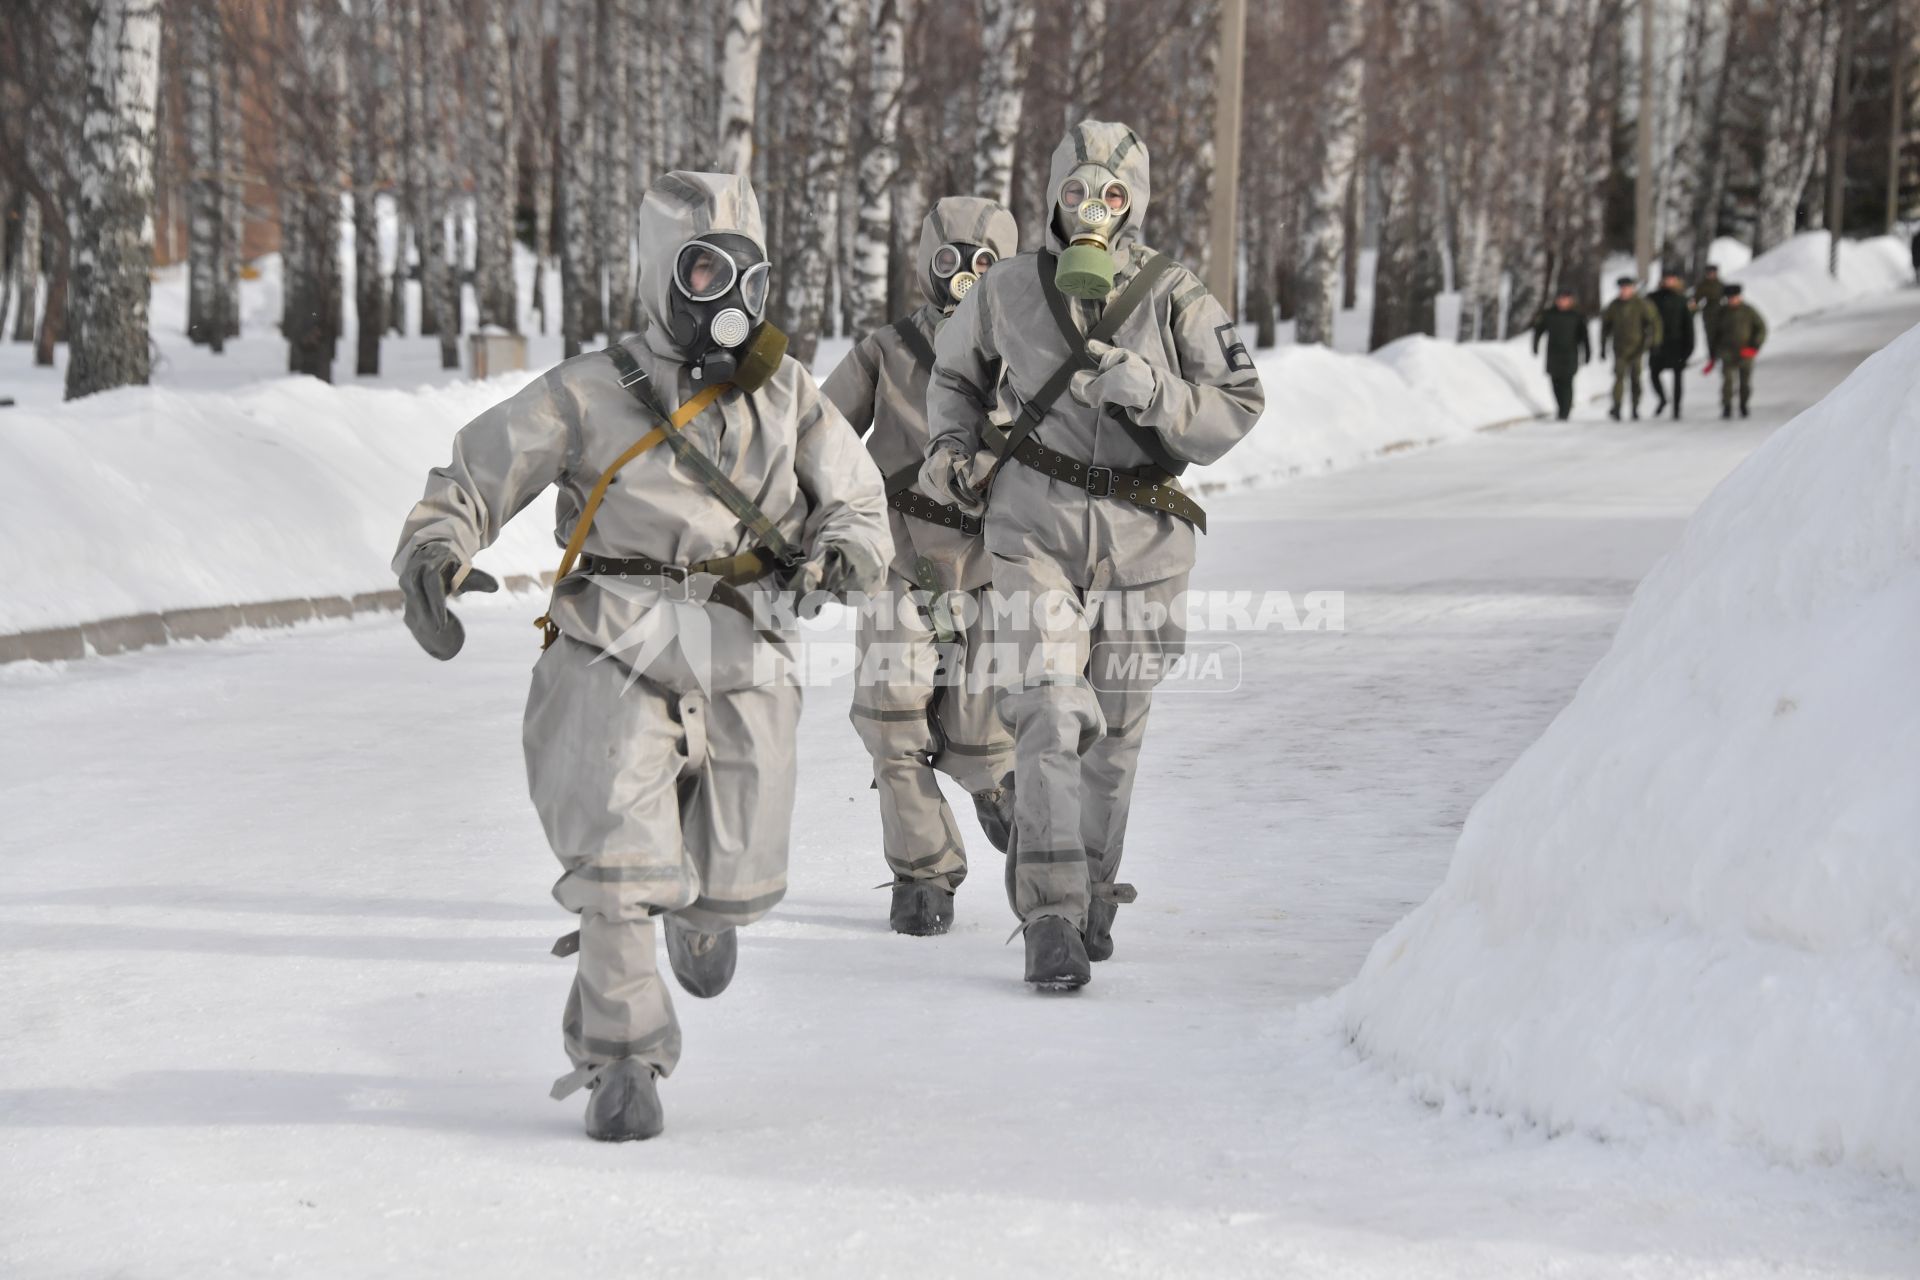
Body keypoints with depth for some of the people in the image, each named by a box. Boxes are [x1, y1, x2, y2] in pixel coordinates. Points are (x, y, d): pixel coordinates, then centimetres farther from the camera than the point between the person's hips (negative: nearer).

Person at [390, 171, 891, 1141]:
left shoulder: (788, 395, 9)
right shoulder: (589, 395, -2)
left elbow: (857, 500, 11)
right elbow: (472, 479, -1)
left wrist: (844, 551, -13)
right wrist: (433, 554, -22)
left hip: (742, 671, 3)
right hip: (615, 668, -3)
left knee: (736, 886, 6)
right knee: (620, 868, -16)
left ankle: (697, 914, 46)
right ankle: (621, 1062, 2)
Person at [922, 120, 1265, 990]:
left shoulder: (1174, 299, -3)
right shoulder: (1008, 292, 2)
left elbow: (1238, 407, -6)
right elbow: (956, 372, 21)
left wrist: (1147, 392, -20)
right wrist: (951, 448, 5)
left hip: (1141, 532, 1)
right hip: (1037, 524, -1)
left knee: (1115, 730, 10)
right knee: (1050, 712, -16)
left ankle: (1093, 893, 30)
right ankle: (1051, 917, -17)